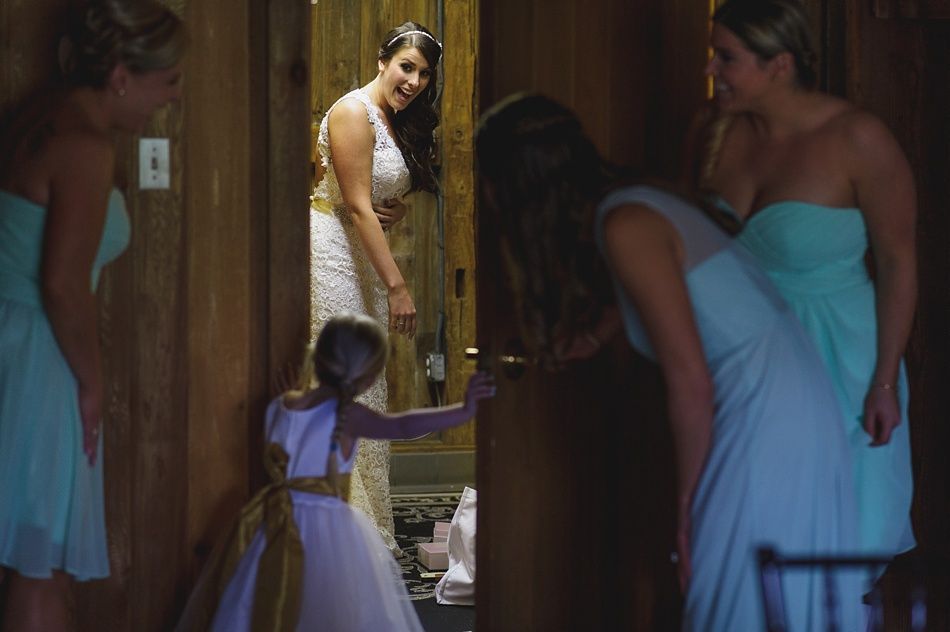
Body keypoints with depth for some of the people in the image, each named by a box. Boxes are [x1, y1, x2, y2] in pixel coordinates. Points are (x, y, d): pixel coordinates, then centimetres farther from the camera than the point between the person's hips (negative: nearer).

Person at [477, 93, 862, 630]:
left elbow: (691, 382, -17)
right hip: (791, 412, 9)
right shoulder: (637, 206, 13)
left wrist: (687, 503, -8)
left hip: (766, 420, -9)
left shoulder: (625, 227, -14)